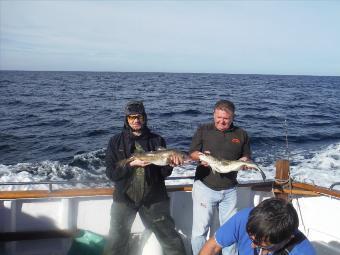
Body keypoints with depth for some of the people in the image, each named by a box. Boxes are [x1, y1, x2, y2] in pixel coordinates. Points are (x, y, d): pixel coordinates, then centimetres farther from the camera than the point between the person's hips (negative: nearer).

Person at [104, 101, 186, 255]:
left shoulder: (157, 140, 1)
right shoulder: (116, 141, -1)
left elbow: (164, 173, 1)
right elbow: (111, 173, -7)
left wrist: (171, 164, -19)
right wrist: (132, 164, -21)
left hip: (153, 199, 0)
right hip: (124, 199, 0)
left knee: (173, 243, 6)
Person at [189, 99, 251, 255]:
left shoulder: (241, 134, 9)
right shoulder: (203, 130, 4)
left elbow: (247, 158, 15)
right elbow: (192, 154, -1)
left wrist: (243, 162, -9)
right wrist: (201, 156, -23)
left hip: (229, 190, 2)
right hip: (205, 187, -2)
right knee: (200, 230, -3)